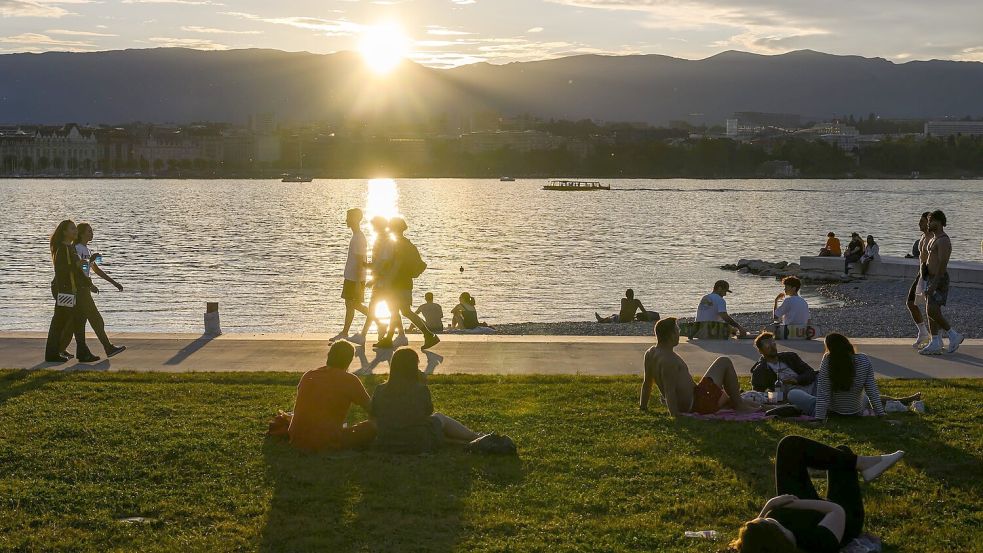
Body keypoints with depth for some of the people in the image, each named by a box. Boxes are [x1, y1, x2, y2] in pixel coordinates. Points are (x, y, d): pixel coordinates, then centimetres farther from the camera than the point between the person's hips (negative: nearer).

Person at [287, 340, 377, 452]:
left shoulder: (308, 376, 9)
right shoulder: (349, 380, -6)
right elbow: (371, 409, 4)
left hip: (297, 441, 7)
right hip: (327, 443, -7)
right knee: (372, 427, 1)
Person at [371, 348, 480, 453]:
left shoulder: (379, 391, -6)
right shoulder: (421, 390, -14)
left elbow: (374, 416, 7)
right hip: (420, 445, -4)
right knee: (440, 417, 26)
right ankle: (475, 437, 38)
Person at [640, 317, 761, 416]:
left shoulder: (650, 353, 4)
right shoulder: (668, 360, -25)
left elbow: (647, 383, 12)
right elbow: (670, 391, -28)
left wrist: (643, 406, 18)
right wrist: (675, 414, -29)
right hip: (697, 403, -10)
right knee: (725, 362, 2)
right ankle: (739, 405, 9)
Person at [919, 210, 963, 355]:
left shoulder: (943, 241, -15)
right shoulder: (933, 239, 17)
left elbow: (942, 264, -22)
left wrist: (933, 284, -26)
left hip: (939, 279, -10)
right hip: (931, 278, 10)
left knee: (933, 311, -15)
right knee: (931, 312, 7)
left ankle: (953, 335, -1)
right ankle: (935, 344, 9)